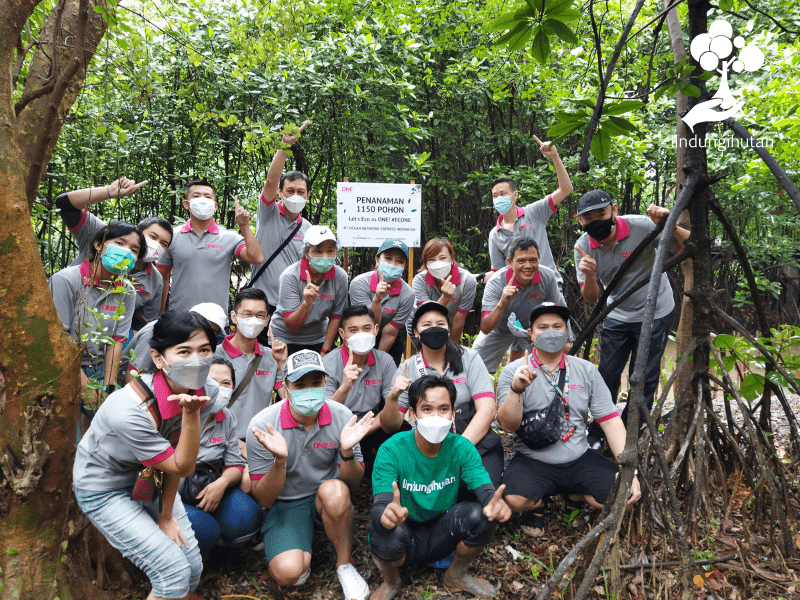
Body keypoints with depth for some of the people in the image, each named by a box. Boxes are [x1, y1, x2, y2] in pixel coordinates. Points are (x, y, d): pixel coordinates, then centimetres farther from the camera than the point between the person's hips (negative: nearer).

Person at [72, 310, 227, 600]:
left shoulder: (208, 392, -20)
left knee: (193, 569, 4)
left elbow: (177, 457, -8)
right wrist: (190, 412, -39)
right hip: (104, 489, -5)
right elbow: (182, 467, -26)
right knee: (175, 573, -13)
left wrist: (166, 516, -3)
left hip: (150, 477, 6)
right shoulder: (129, 411, -37)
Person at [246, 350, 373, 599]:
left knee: (334, 490, -35)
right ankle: (302, 553, 10)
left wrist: (347, 453, -28)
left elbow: (353, 483, -6)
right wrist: (280, 460, -33)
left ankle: (345, 565, -9)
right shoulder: (262, 425, -18)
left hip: (328, 501, 1)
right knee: (288, 573, -27)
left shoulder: (341, 416, -13)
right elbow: (264, 499, -13)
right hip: (285, 505, -1)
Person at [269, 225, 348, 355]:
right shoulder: (290, 276, -21)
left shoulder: (340, 277, -12)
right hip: (285, 339, -3)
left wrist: (324, 352, -2)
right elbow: (291, 326, -22)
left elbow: (335, 317, -1)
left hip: (318, 340, 3)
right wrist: (307, 303, -39)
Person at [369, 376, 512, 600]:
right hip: (407, 534, -2)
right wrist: (386, 514, -54)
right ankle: (391, 582, 5)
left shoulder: (462, 447, -10)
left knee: (481, 515, -24)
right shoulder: (391, 450, -20)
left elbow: (485, 489, -19)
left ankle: (456, 575, 9)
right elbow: (380, 505, -27)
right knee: (388, 533, -35)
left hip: (442, 534, 3)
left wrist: (495, 503, -45)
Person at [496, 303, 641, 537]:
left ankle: (576, 495, 14)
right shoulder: (513, 371, -5)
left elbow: (610, 420, 2)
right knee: (514, 499, -31)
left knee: (625, 495, -18)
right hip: (532, 461, -3)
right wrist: (516, 390, -29)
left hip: (580, 459, 3)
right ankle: (537, 504, 7)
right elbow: (508, 425, -12)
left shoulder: (586, 370, 5)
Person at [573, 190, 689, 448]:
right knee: (607, 375, 5)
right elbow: (591, 299, -11)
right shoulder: (584, 247, -13)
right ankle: (597, 434, 22)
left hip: (654, 313, -3)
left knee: (644, 378, 2)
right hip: (616, 316, 3)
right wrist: (589, 275, -32)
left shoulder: (641, 226, -23)